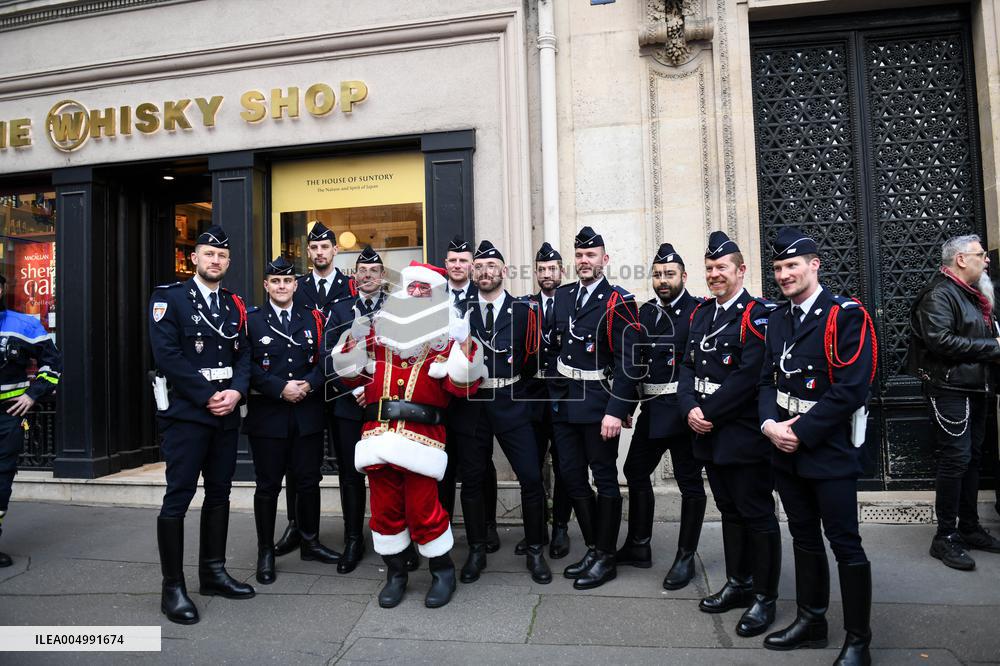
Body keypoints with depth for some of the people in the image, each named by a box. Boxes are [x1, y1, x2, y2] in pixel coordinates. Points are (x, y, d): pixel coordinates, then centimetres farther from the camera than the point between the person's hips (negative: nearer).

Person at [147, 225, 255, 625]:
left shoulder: (234, 305, 13)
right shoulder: (169, 298, -3)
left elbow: (243, 355, 9)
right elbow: (167, 356, -13)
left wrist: (236, 392, -10)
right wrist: (208, 397, -15)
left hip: (227, 413, 6)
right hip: (185, 412, -6)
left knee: (219, 493, 12)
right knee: (178, 497, -2)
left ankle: (213, 572, 24)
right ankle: (173, 588, 9)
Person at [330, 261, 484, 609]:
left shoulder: (446, 335, 3)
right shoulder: (378, 329, 13)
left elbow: (461, 386, -5)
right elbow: (351, 374, 15)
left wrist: (464, 347, -18)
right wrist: (353, 340, -1)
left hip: (421, 437, -3)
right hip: (379, 435, 4)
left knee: (423, 508, 1)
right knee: (385, 508, 11)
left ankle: (442, 570, 24)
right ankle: (395, 573, 30)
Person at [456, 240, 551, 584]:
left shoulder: (523, 310, 2)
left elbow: (531, 356, 8)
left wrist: (507, 376, 8)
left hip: (511, 403, -1)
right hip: (471, 403, 2)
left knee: (531, 478, -3)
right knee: (471, 480, 8)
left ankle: (535, 551, 16)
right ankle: (476, 551, 24)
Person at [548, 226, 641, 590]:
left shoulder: (619, 302, -9)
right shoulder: (561, 296, 10)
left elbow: (627, 361, -14)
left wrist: (616, 410, -21)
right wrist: (552, 396, 9)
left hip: (598, 403, -6)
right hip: (563, 402, 6)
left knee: (605, 479, 5)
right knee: (573, 479, 12)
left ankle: (606, 558, 19)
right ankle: (593, 549, 28)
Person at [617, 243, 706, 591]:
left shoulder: (698, 311, -6)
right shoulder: (645, 312, 11)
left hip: (683, 410, -6)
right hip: (651, 409, 7)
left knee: (689, 481, 5)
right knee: (636, 472, 14)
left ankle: (686, 557, 19)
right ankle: (638, 546, 30)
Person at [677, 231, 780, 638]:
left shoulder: (756, 314, -11)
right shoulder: (701, 314, 12)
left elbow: (749, 375, -19)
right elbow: (688, 366, 9)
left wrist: (710, 413, -16)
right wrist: (690, 409, -7)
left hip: (743, 434, -7)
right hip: (709, 435, 7)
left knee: (757, 515, 5)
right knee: (730, 511, 18)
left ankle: (765, 597, 19)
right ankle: (739, 584, 32)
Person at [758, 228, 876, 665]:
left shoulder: (846, 316, -11)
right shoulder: (777, 319, 9)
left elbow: (852, 388, -18)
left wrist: (801, 432, -17)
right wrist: (770, 424, -7)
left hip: (830, 449, -6)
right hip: (785, 449, 7)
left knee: (844, 543, 4)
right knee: (804, 537, 17)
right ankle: (811, 622, 32)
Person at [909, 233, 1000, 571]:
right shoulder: (939, 294, -11)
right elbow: (940, 340, -24)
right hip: (950, 388, -9)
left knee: (972, 458, 14)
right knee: (956, 460, -7)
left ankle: (969, 527, 25)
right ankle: (945, 538, 2)